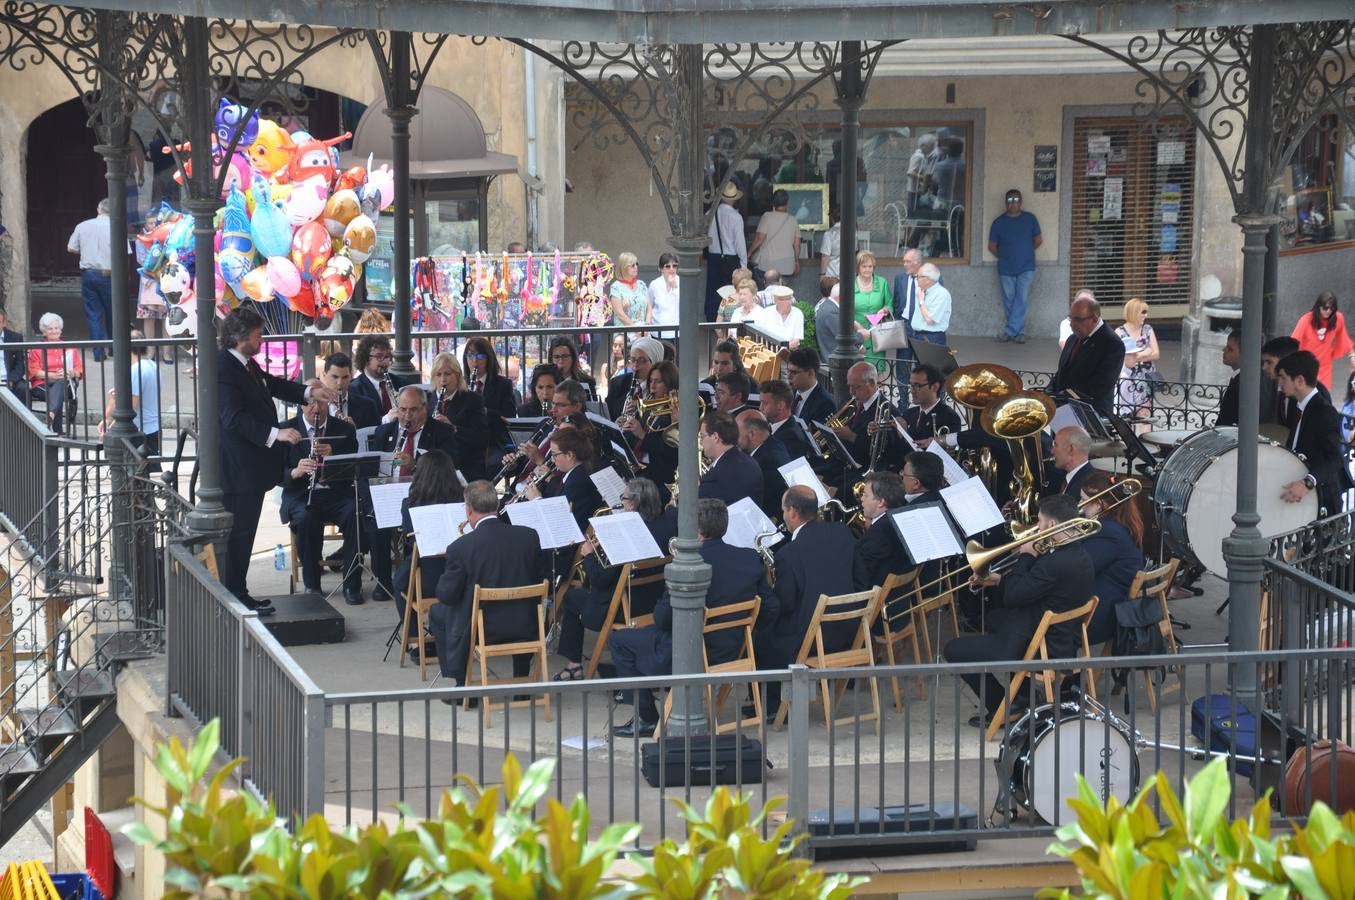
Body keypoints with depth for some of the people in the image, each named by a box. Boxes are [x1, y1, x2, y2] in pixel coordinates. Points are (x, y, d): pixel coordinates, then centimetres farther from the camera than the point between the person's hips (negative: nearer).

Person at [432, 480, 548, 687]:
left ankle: (463, 685, 23)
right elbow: (542, 575, 6)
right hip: (525, 627, 3)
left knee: (437, 613, 25)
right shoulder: (529, 536, -7)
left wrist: (446, 577, 11)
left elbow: (447, 596, -10)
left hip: (480, 629, -3)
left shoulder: (460, 547, -17)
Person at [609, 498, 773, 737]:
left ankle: (645, 719, 17)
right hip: (732, 652, 7)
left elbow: (662, 619, -17)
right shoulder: (751, 559, -7)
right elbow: (771, 612, -1)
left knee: (620, 641, 15)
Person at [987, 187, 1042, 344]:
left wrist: (1025, 252, 12)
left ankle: (1009, 331, -10)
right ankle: (1019, 332, 13)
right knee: (1009, 301, 3)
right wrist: (1004, 256, 9)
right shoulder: (999, 222, 2)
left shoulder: (1030, 219, 3)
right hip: (1006, 269, 1)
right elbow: (992, 246, 11)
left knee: (1021, 300, -12)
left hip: (1026, 268, -1)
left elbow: (1038, 240, 13)